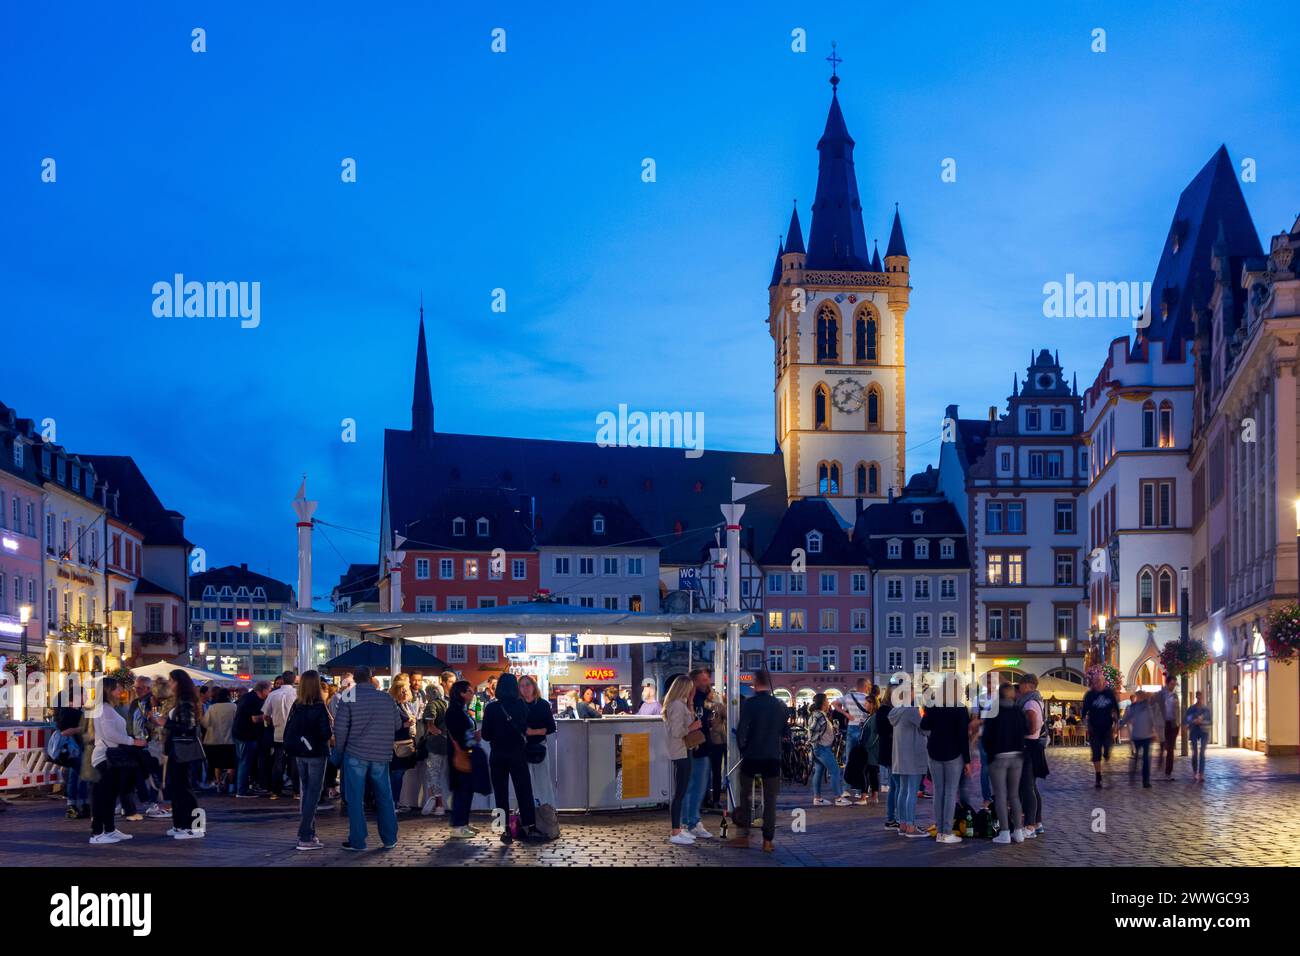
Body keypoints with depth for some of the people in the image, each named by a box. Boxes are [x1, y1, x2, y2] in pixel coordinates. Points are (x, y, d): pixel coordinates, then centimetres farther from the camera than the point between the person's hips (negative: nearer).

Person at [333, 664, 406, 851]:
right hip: (381, 756, 3)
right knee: (385, 798, 12)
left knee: (355, 799, 3)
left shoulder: (348, 699, -7)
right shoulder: (387, 699, 2)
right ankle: (389, 839, 18)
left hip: (355, 754, -3)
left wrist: (340, 750, 5)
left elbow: (340, 728, -10)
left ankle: (357, 841, 4)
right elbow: (398, 725, 10)